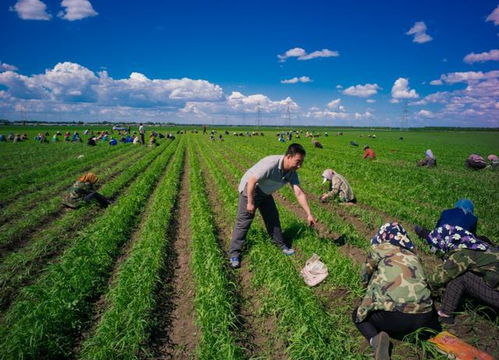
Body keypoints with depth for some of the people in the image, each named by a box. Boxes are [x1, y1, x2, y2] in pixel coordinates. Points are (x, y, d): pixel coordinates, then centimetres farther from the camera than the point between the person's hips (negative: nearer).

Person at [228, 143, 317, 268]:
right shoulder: (271, 164, -36)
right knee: (243, 222, -6)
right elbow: (252, 181, -31)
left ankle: (281, 244, 30)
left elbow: (299, 193, -11)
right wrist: (250, 203, -23)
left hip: (265, 193, 7)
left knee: (273, 217, 12)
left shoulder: (292, 172, -12)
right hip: (249, 189, -7)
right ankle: (234, 254, 3)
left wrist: (309, 214, -14)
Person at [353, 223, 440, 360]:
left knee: (357, 315, 22)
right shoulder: (412, 255, 19)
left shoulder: (379, 248, 8)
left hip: (392, 317, -6)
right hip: (423, 317, 6)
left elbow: (365, 276, 21)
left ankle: (375, 339, -7)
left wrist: (371, 286, 44)